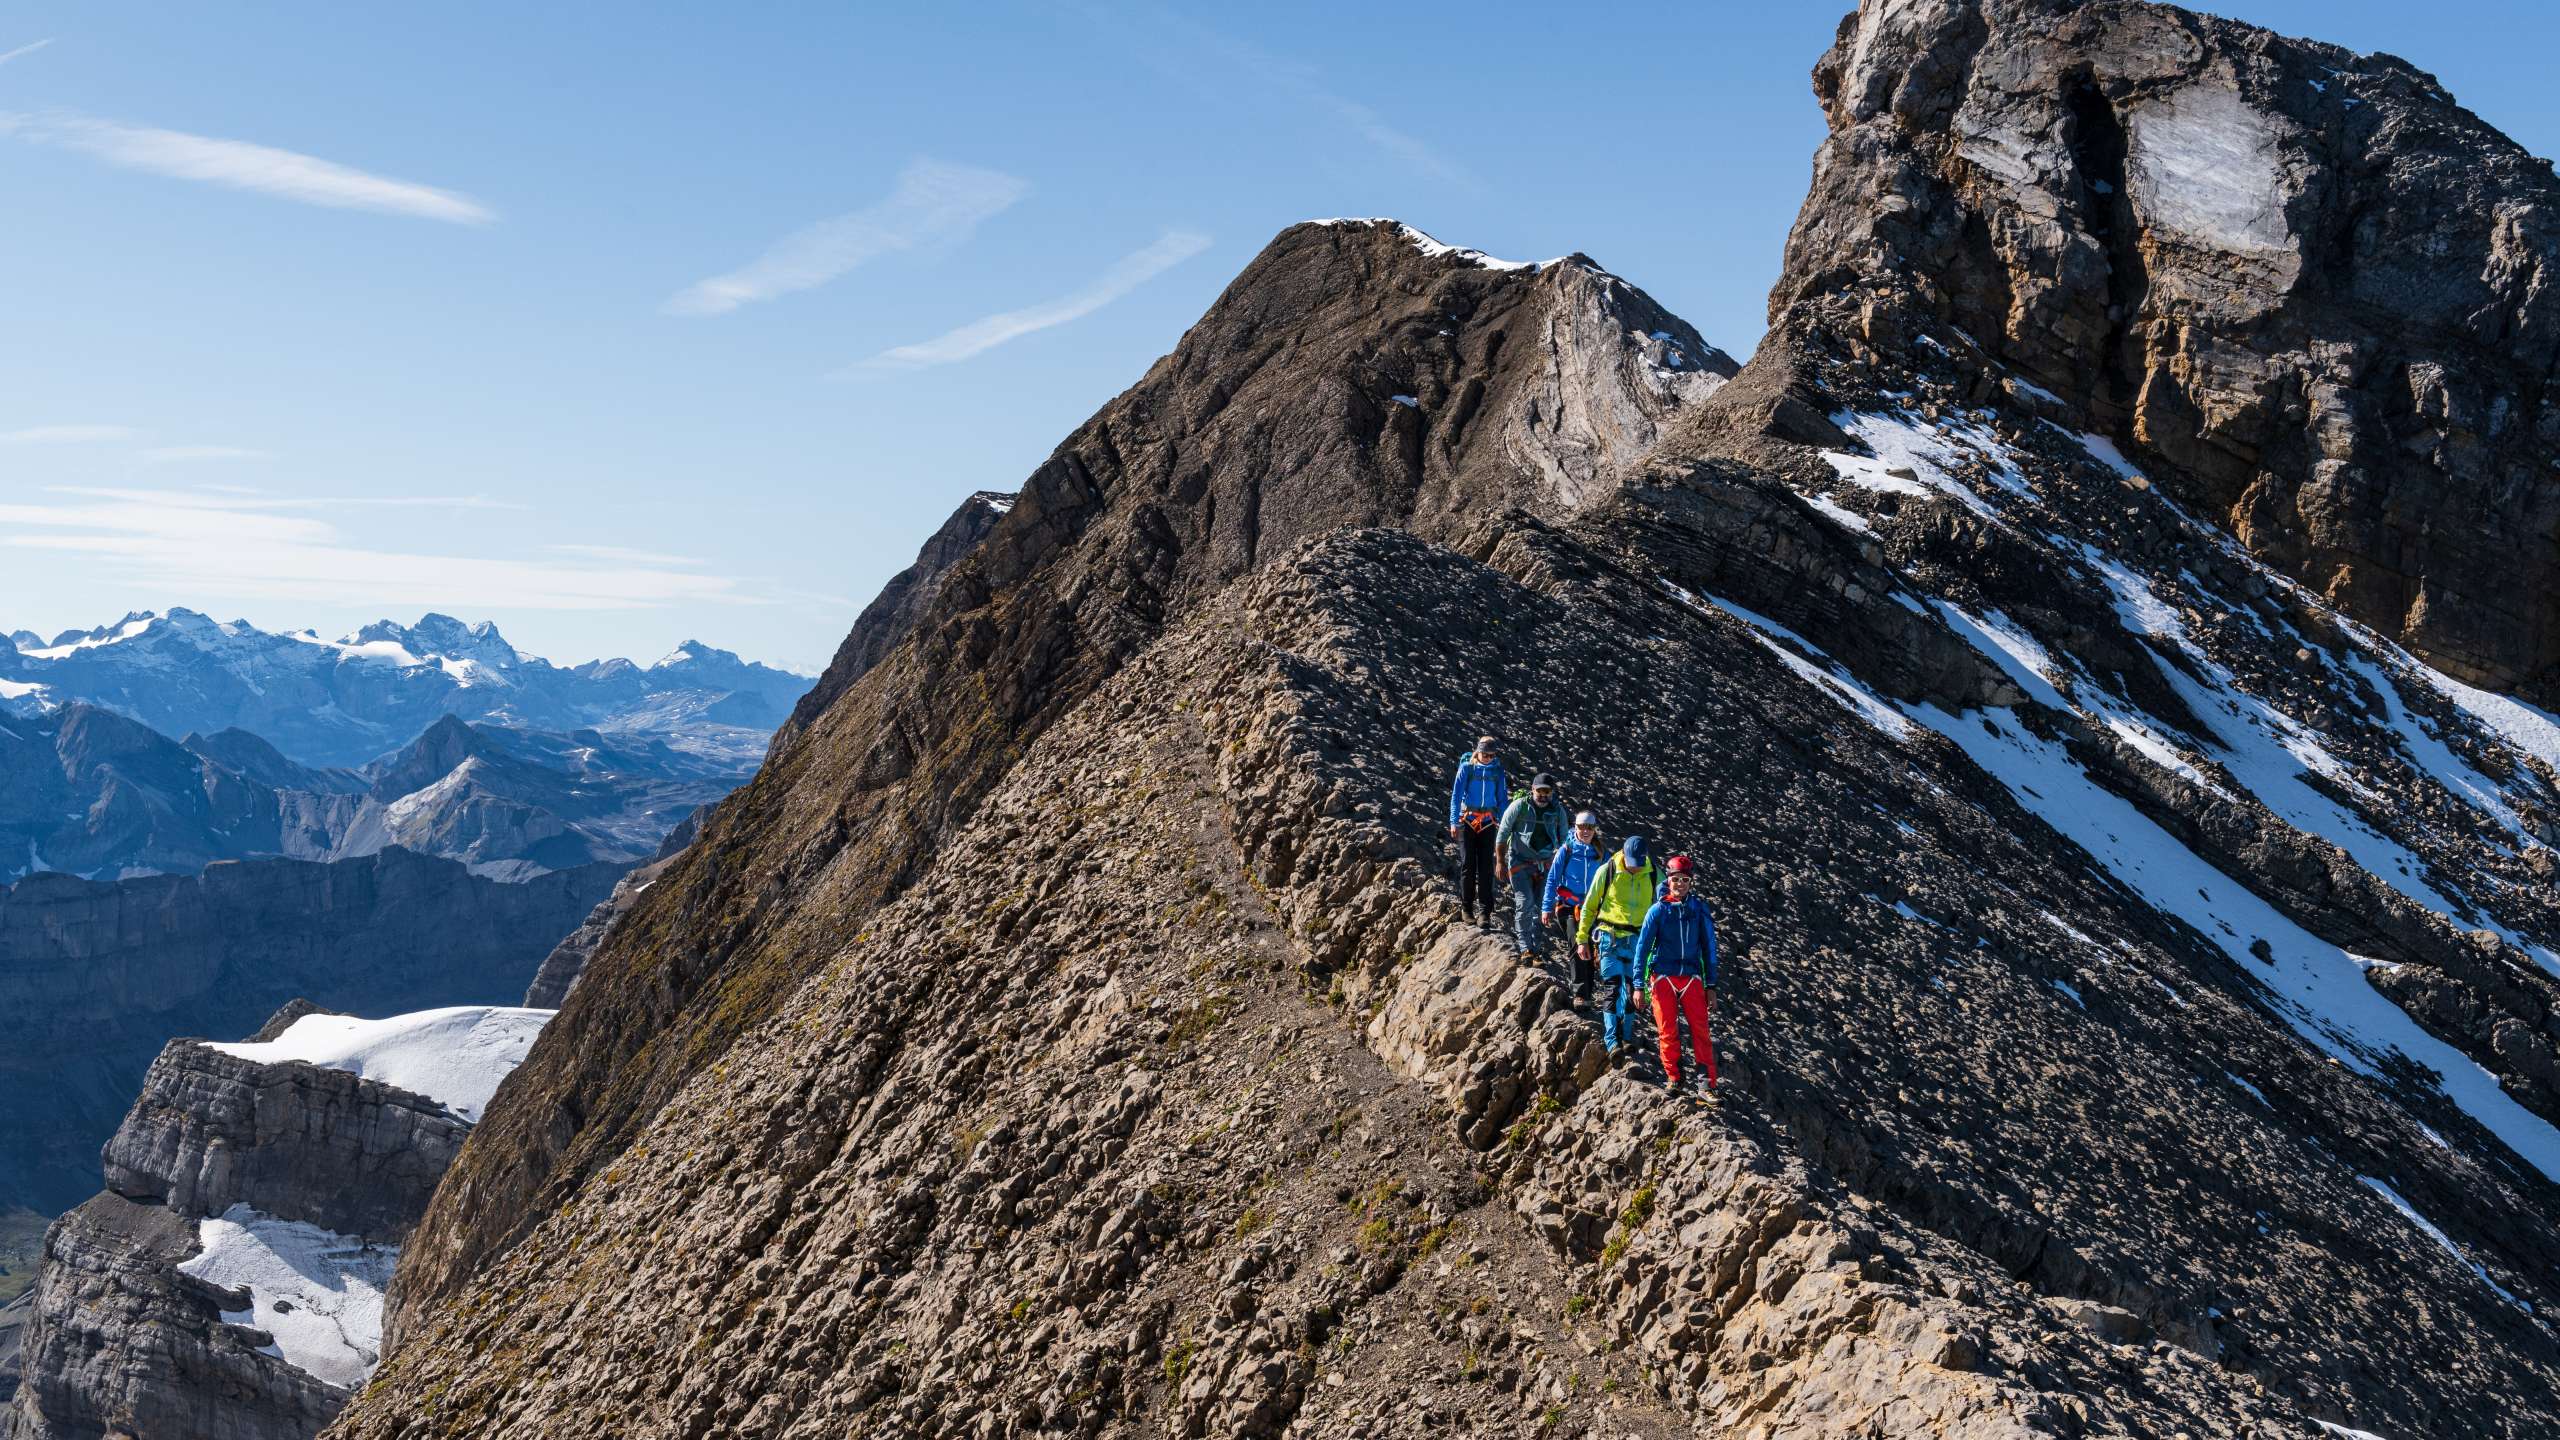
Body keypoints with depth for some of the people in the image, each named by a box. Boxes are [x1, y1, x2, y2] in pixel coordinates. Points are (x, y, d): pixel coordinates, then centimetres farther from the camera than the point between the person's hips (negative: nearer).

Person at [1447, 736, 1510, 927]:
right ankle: (1466, 906, 12)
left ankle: (1484, 911, -4)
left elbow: (1503, 798, 8)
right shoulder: (1467, 767, -3)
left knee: (1486, 866, -4)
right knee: (1467, 864, -1)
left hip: (1487, 823, 1)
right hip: (1467, 820, -1)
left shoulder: (1497, 770, 4)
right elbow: (1456, 794, -4)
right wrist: (1454, 822, -10)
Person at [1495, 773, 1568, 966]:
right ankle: (1525, 949, -11)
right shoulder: (1519, 806, -11)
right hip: (1520, 862, -3)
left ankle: (1536, 950, 12)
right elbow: (1502, 834, -5)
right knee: (1524, 904, -15)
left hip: (1545, 864, 3)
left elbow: (1564, 840, 10)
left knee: (1542, 907, 2)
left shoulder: (1558, 811, -1)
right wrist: (1500, 862, -6)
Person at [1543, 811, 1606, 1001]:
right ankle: (1580, 994, -18)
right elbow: (1552, 879, 1)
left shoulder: (1600, 853, 6)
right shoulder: (1566, 850, -2)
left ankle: (1587, 994, 18)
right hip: (1569, 906, -3)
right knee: (1577, 948, -16)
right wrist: (1547, 907, -3)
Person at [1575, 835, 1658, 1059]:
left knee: (1631, 990, 5)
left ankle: (1623, 1038, 18)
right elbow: (1589, 906, 2)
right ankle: (1612, 1042, -14)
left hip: (1638, 939, 3)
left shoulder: (1652, 874, -2)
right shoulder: (1607, 871, -7)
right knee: (1612, 987, -11)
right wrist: (1583, 939, 2)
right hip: (1610, 936, -2)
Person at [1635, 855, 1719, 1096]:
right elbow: (1642, 947, 2)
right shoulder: (1658, 910, 0)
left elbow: (1708, 947, 9)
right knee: (1668, 1032, 2)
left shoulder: (1699, 909, 4)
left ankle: (1707, 1084, -4)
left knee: (1700, 1031, -7)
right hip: (1663, 978, -1)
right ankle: (1673, 1079, 16)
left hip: (1692, 979, 1)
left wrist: (1711, 986, 6)